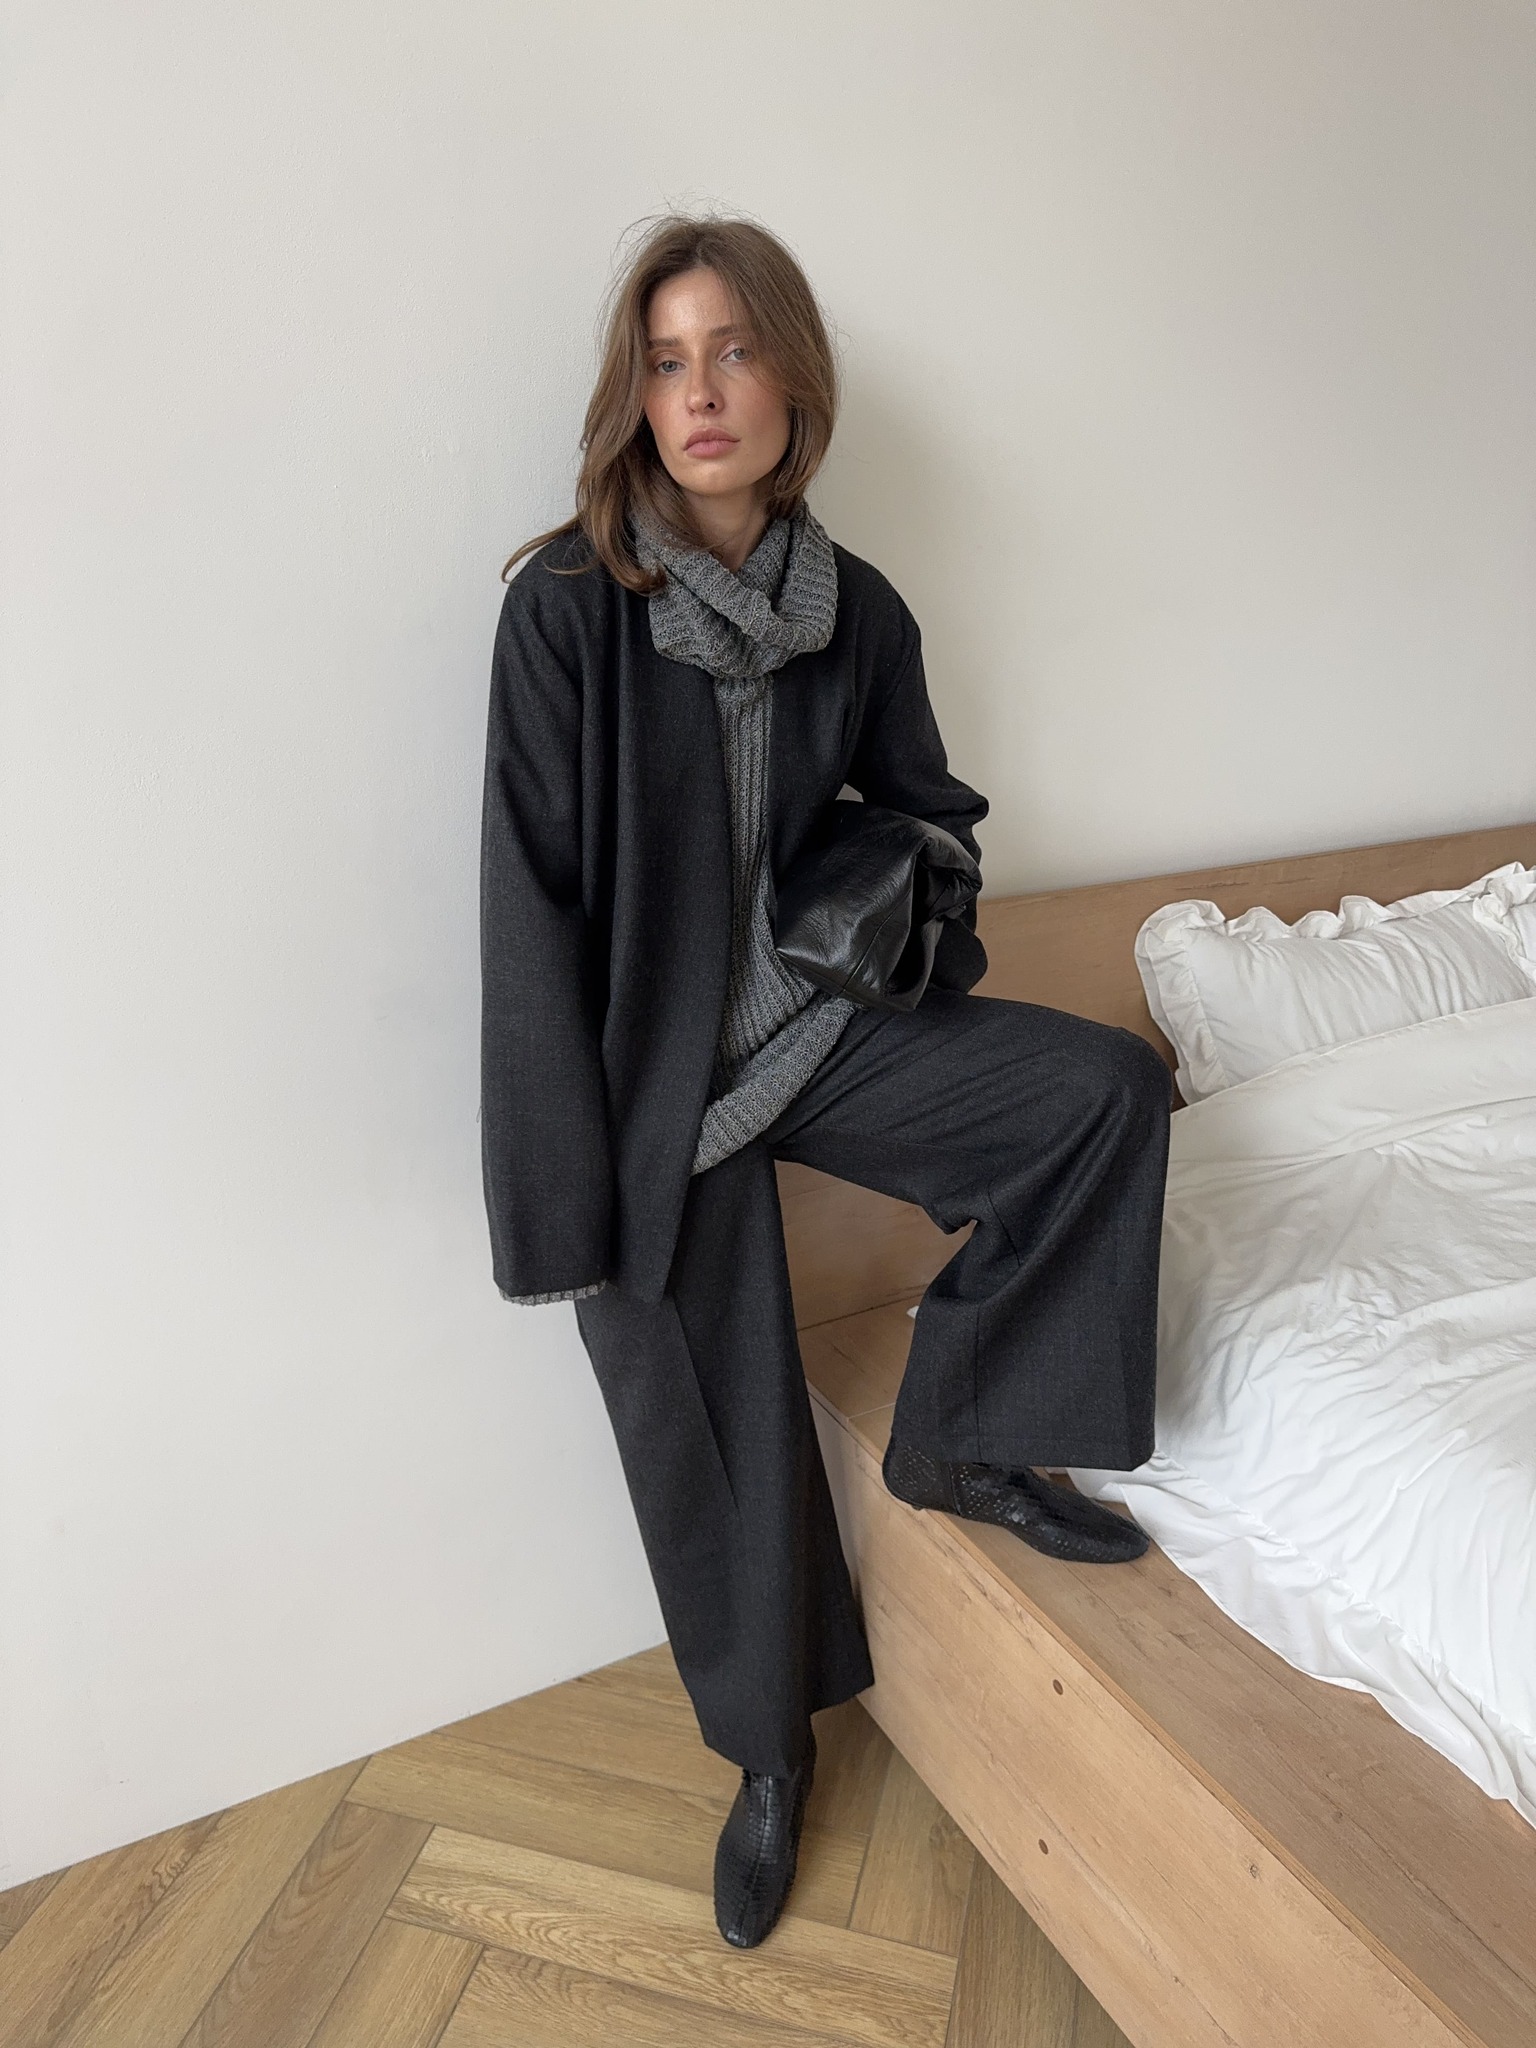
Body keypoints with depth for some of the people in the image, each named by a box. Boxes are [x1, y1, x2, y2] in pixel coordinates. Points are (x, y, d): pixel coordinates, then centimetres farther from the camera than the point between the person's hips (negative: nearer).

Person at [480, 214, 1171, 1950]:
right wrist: (574, 1195, -16)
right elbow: (535, 906, -16)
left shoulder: (857, 613, -1)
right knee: (715, 1432, 7)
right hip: (653, 1079, -3)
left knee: (1109, 1089, -12)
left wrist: (923, 962, 1)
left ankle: (952, 1434, 7)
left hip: (818, 1034, 4)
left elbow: (926, 812, 16)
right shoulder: (566, 604, -14)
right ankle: (772, 1750, 36)